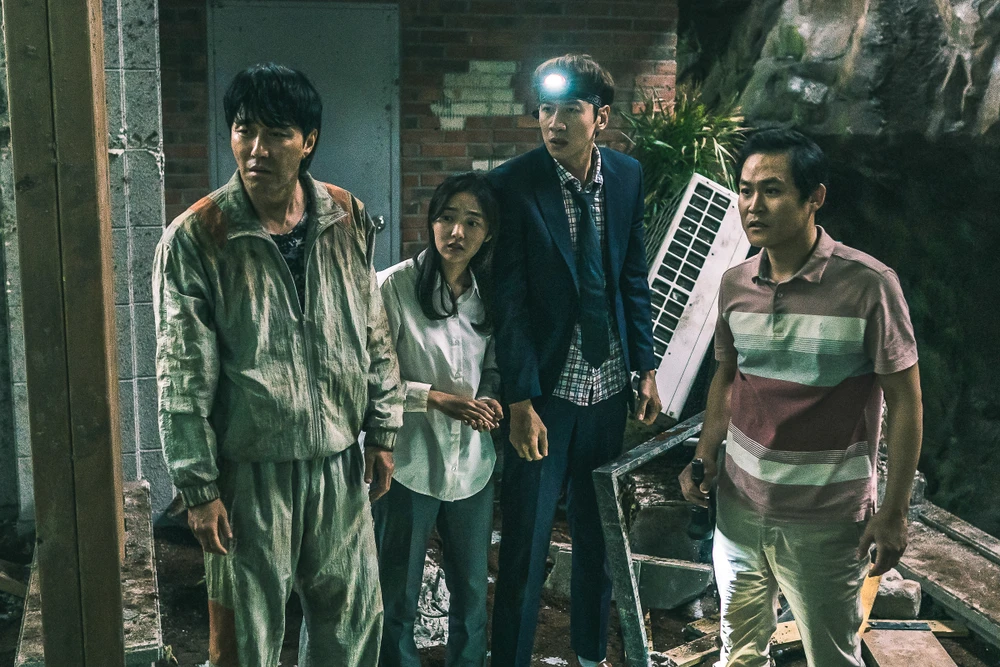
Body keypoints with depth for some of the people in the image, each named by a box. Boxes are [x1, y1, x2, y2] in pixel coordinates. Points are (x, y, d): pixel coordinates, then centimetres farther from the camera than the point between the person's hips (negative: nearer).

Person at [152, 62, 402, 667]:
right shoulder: (194, 238, -12)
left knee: (354, 618, 18)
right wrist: (199, 488, -10)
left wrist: (383, 432, 8)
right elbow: (184, 378, -10)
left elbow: (376, 335, 8)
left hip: (339, 458, 4)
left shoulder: (349, 220, -1)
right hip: (249, 466, -3)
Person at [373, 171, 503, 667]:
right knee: (398, 598, 11)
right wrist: (435, 399, -20)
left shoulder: (489, 294, 3)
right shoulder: (395, 285, -13)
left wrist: (490, 400, -6)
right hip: (408, 463, -4)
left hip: (472, 464, 5)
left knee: (472, 593, 17)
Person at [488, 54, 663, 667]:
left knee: (598, 533, 18)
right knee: (526, 543, 3)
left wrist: (646, 367, 6)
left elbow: (634, 279, 9)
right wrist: (521, 399, -17)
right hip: (545, 390, -4)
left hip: (608, 386, 5)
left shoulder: (627, 176, 2)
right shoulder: (514, 184, -12)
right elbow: (509, 300, -13)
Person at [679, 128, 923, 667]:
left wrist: (894, 512, -9)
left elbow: (904, 400, -10)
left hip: (825, 522, -4)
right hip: (740, 507, 5)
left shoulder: (869, 285, -16)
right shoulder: (735, 284, 0)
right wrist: (704, 458, 3)